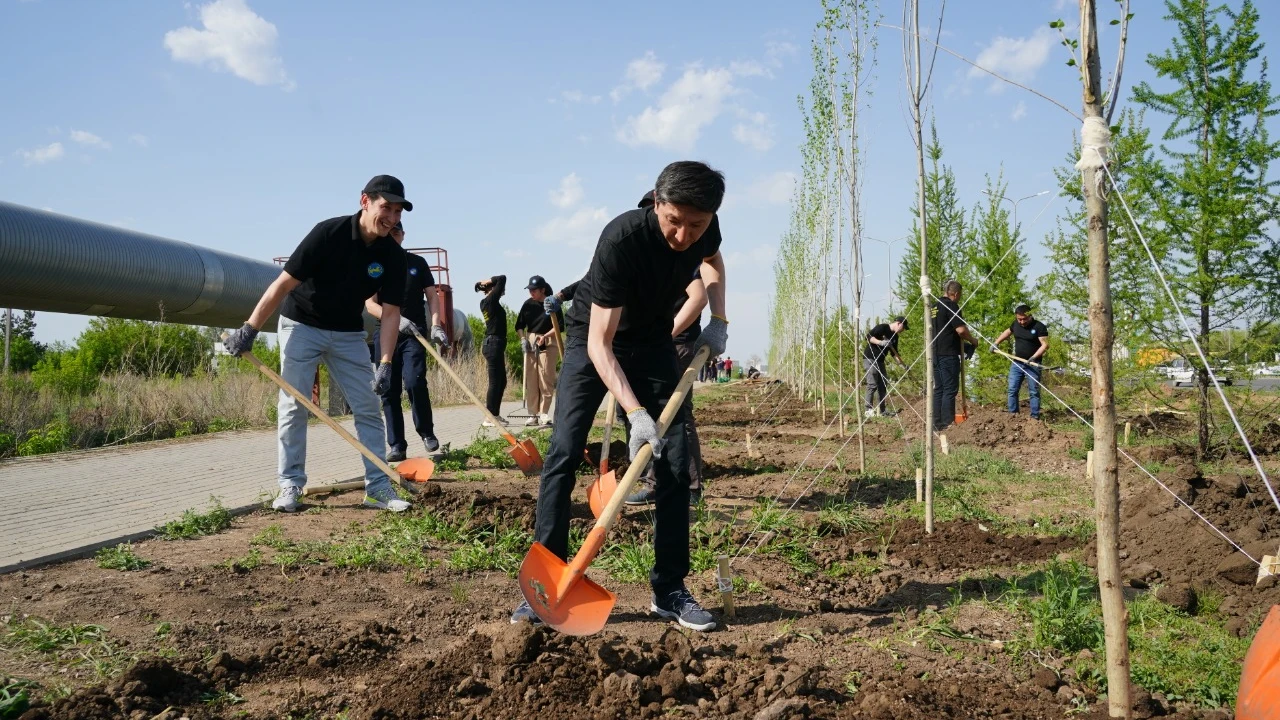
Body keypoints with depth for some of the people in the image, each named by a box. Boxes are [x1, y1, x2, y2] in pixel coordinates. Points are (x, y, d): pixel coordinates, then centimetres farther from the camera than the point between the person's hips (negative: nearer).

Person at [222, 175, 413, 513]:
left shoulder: (392, 255, -13)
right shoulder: (329, 233, -24)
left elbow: (390, 312, -10)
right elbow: (284, 283, -21)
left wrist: (385, 364, -20)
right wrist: (250, 329, -22)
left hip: (348, 333, 4)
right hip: (302, 324, -4)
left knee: (368, 407, -2)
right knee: (293, 405, -6)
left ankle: (378, 487, 2)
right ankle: (290, 486, 2)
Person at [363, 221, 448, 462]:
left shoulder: (417, 263, 8)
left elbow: (432, 296, 7)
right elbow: (370, 304, -5)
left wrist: (436, 326, -9)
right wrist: (396, 319, -22)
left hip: (413, 334, -1)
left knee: (414, 382, -18)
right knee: (389, 390, 0)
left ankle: (427, 433, 1)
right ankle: (396, 445, 6)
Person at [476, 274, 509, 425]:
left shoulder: (486, 302, 13)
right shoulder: (491, 300, -12)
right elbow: (502, 278, -14)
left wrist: (487, 283, 15)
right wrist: (489, 281, -2)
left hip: (492, 344, 10)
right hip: (494, 344, -10)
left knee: (501, 381, 15)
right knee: (495, 382, -6)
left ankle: (495, 414, 21)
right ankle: (490, 418, -4)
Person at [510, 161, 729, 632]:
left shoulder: (703, 231, -18)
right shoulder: (621, 239, -35)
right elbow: (600, 343, -34)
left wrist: (717, 319, -3)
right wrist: (636, 413, -43)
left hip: (654, 342, 4)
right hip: (593, 337, -4)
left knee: (675, 463, -5)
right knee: (564, 453, -16)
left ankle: (669, 590, 3)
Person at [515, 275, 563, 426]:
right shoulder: (528, 304, 7)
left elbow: (560, 326, -6)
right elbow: (519, 325, 14)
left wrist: (545, 336, -17)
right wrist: (523, 339, -2)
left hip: (548, 344, -4)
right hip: (530, 342, 4)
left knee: (546, 379, -5)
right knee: (530, 380, 3)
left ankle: (544, 414, 0)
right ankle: (533, 414, 9)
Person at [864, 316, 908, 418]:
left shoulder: (895, 336, 11)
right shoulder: (882, 327, -13)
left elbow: (894, 353, 16)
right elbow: (868, 336, -19)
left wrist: (902, 364, 6)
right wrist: (880, 342, -30)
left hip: (880, 361, 9)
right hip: (870, 359, -9)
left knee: (883, 385, 8)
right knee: (872, 385, -13)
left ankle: (882, 410, 13)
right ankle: (869, 409, -11)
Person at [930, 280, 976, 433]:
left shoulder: (934, 307, 17)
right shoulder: (951, 305, -9)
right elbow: (961, 329, -18)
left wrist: (961, 340, 27)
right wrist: (972, 341, -1)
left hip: (935, 353, 8)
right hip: (948, 354, -8)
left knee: (939, 389, 10)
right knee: (950, 389, -6)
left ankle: (937, 424, 11)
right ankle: (947, 424, -8)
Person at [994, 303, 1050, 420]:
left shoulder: (1039, 327, -14)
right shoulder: (1015, 324, 3)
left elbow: (1045, 345, -16)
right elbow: (1007, 333, 23)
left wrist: (1033, 357, -27)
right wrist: (995, 344, 18)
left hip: (1032, 364, -5)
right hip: (1017, 363, 5)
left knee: (1033, 392, 0)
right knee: (1012, 390, 5)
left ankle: (1035, 416, 4)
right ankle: (1013, 414, 13)